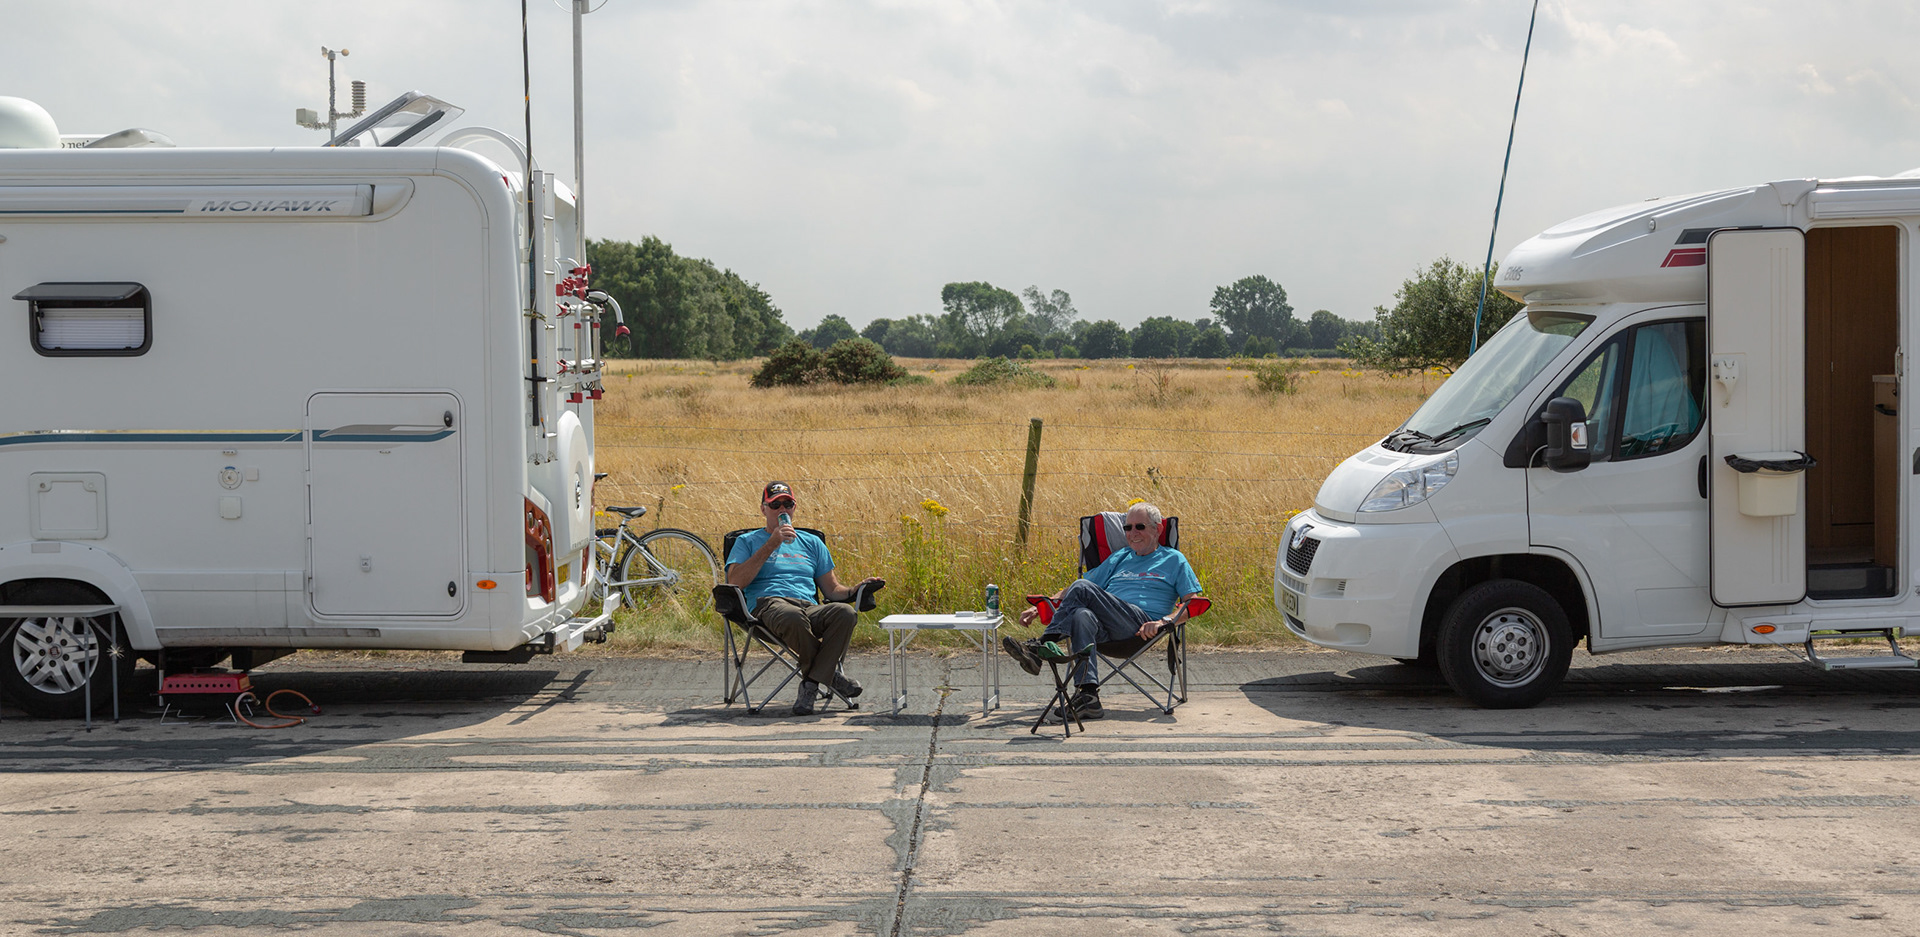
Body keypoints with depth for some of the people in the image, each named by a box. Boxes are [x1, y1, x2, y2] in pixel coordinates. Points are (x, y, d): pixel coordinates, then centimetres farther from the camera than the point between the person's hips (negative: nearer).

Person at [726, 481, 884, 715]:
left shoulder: (811, 543, 30)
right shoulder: (747, 542, 20)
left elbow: (833, 590, 26)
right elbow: (735, 582, 0)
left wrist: (858, 588, 3)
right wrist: (771, 545, -2)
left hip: (809, 608, 3)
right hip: (768, 606, -3)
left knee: (845, 612, -32)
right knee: (793, 617, -42)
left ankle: (810, 685, -30)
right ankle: (830, 675, -18)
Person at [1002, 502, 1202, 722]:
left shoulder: (1173, 559, 19)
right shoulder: (1119, 558, 34)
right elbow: (1073, 589, 32)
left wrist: (1163, 621, -12)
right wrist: (1040, 607, 18)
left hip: (1141, 625, -4)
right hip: (1106, 628, 4)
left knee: (1083, 588, -26)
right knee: (1082, 615, -36)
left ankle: (1040, 647, -27)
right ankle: (1088, 697, -46)